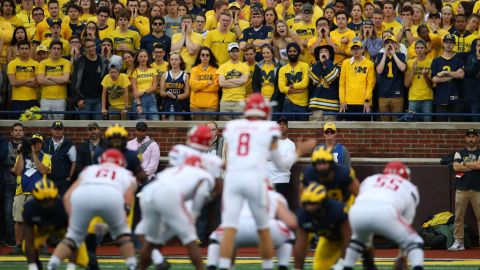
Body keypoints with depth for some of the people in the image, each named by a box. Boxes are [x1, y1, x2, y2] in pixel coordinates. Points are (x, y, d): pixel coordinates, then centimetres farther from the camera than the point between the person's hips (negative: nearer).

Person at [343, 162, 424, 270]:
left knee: (359, 237, 36)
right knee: (413, 241, 17)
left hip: (357, 211, 3)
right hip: (385, 212, -3)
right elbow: (405, 226, 32)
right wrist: (402, 258, 39)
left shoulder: (369, 180, 38)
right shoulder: (409, 188, 30)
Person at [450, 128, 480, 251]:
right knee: (459, 217, -1)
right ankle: (458, 242, 3)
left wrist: (464, 164, -3)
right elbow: (456, 167, -4)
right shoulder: (459, 153, 13)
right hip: (461, 189, 1)